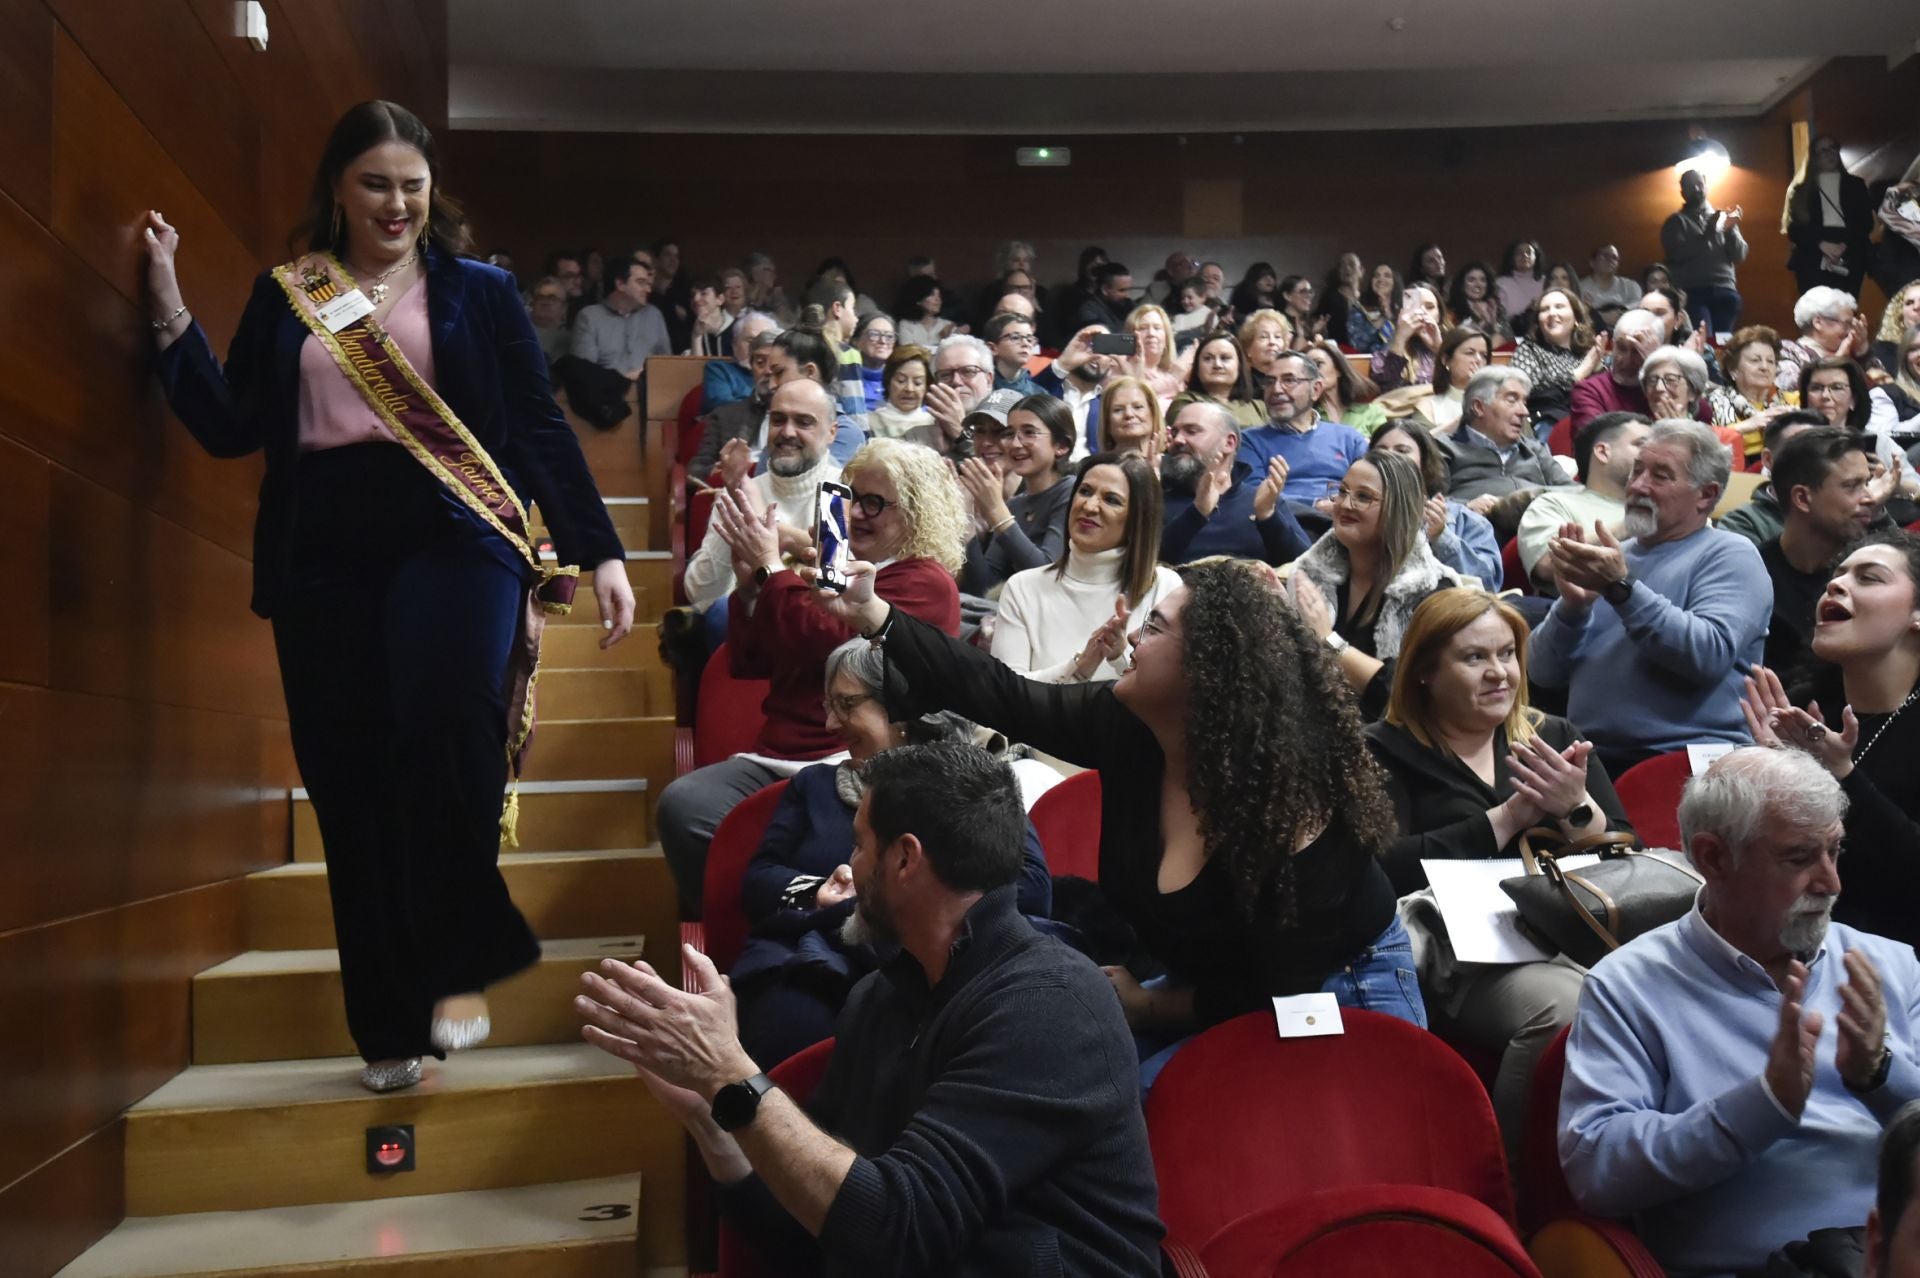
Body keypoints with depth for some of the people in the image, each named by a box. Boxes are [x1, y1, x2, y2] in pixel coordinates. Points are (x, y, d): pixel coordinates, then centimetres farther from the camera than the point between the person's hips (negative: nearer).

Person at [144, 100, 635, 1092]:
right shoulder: (284, 296, 15)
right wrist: (170, 310, 3)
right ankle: (390, 1025, 14)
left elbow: (540, 428, 6)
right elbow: (230, 427, 10)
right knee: (349, 785, 2)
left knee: (444, 728, -27)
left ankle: (460, 964, -6)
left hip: (453, 535, -3)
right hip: (322, 555, 3)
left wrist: (599, 553, 1)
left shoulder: (479, 292, 9)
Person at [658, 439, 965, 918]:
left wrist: (771, 566, -6)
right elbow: (748, 664, 21)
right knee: (680, 804, -22)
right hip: (771, 758, 6)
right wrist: (748, 581, 7)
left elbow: (828, 645, -15)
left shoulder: (927, 583, 0)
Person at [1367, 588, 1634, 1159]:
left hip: (1574, 937, 4)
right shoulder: (1386, 752, 7)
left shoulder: (1554, 737, 19)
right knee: (1564, 1006, -33)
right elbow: (1390, 870, -10)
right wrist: (1509, 817, -8)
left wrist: (1577, 809, -7)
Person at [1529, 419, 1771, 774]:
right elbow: (1545, 673, 10)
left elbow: (1710, 655, -15)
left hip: (1686, 759, -4)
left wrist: (1621, 587, -20)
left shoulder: (1730, 555, 3)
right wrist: (1572, 605, -7)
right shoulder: (1612, 556, 17)